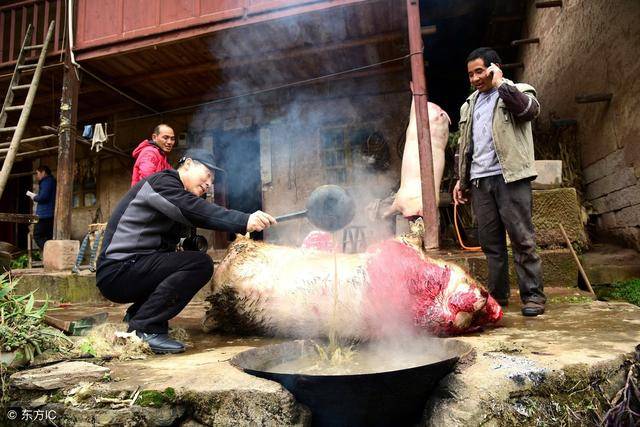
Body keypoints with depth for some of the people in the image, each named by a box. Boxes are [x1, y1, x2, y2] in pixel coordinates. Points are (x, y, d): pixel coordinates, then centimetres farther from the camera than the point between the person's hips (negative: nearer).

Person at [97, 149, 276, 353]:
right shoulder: (162, 182, -10)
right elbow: (195, 210, -27)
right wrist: (245, 221, -36)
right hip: (117, 271, -10)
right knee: (200, 264, -21)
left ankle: (137, 314, 14)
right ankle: (145, 328, -15)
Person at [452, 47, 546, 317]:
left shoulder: (517, 92, 8)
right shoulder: (469, 105, 24)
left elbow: (530, 109, -16)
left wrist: (500, 83, -10)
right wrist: (461, 179, 19)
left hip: (509, 177, -5)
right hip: (479, 181, 5)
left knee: (522, 238, -5)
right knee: (490, 241, 6)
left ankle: (533, 295, 2)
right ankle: (498, 294, 14)